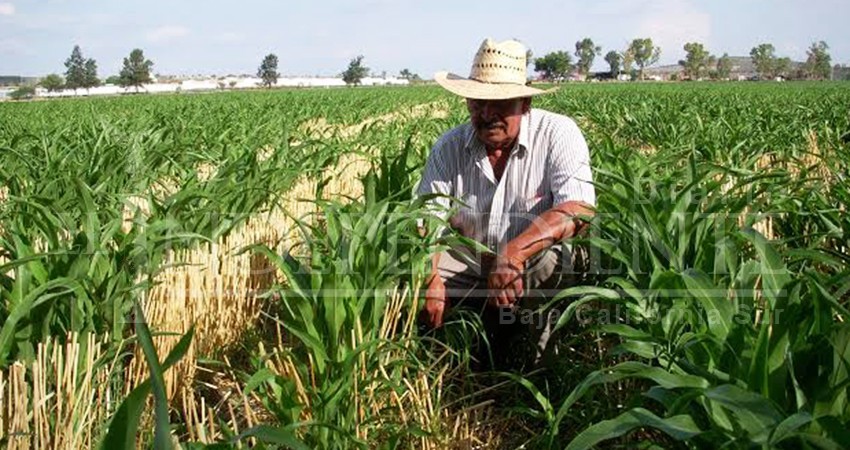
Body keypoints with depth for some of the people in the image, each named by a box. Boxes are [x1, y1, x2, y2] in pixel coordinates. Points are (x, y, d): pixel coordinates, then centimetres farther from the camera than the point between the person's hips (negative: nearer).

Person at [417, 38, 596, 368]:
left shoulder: (557, 134, -14)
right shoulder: (449, 148, -4)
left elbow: (578, 208, -27)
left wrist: (514, 251, -41)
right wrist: (431, 280, -29)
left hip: (536, 270, -3)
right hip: (471, 265, 3)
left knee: (554, 259, -36)